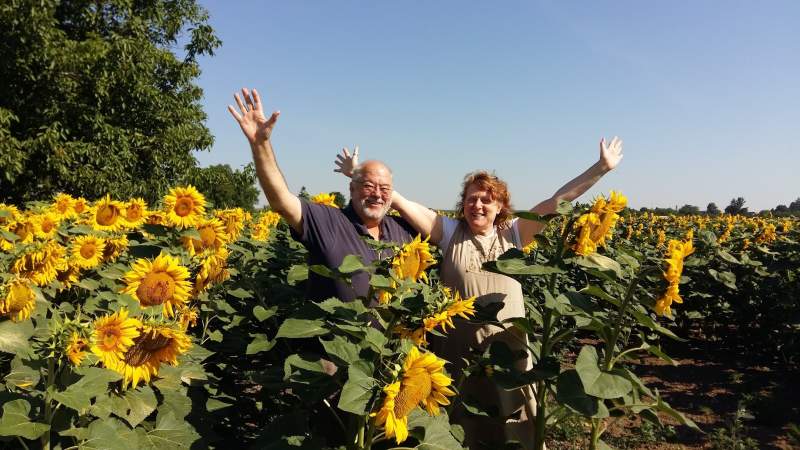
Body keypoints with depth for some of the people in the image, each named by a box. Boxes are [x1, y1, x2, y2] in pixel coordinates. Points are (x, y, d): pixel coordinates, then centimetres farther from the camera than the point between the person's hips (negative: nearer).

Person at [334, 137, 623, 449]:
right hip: (458, 348, 0)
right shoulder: (450, 233, 0)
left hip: (508, 348, 1)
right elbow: (402, 202, -5)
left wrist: (602, 167, -4)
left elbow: (558, 199, -1)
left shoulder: (512, 235, 3)